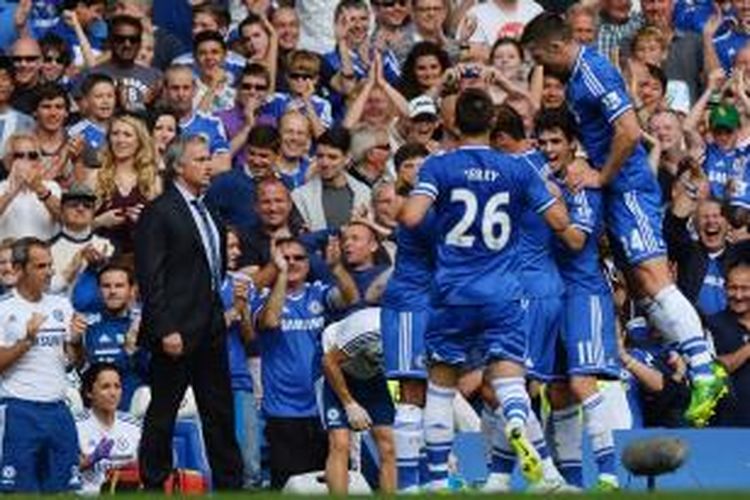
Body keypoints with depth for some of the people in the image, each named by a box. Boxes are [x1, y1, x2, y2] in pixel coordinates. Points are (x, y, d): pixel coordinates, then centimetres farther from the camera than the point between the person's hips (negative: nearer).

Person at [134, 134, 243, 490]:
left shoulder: (208, 212, 15)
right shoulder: (160, 213, -10)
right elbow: (150, 278, -14)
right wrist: (165, 331, -19)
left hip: (211, 330, 8)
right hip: (177, 332, -8)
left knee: (220, 413, 10)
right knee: (162, 412, 0)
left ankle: (230, 483, 15)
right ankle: (153, 484, 6)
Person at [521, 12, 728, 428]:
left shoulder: (594, 73, -15)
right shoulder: (577, 76, 15)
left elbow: (629, 132, -24)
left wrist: (601, 177, -15)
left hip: (628, 187, -10)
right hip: (617, 191, 10)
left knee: (651, 276, -18)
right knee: (643, 285, 5)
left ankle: (704, 371, -25)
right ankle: (700, 366, 3)